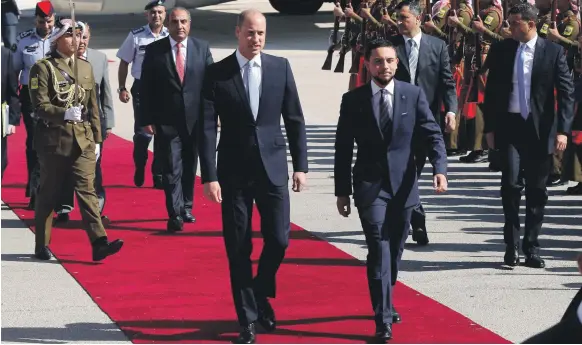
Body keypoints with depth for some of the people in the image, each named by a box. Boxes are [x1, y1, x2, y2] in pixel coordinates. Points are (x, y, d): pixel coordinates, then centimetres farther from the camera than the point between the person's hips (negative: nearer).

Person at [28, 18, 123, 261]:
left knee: (87, 190, -6)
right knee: (48, 194, 6)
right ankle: (42, 246, 17)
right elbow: (40, 106, -11)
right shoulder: (43, 68, -4)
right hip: (54, 140, -4)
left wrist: (96, 138, 13)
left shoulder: (86, 67, 13)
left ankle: (99, 243, -15)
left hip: (83, 141, 4)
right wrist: (64, 113, -27)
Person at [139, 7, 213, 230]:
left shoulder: (202, 48, 3)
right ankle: (175, 214, -6)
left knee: (189, 167, 13)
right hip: (167, 121, -2)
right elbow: (146, 88, -2)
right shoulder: (154, 50, -2)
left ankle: (186, 207, 28)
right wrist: (147, 119, -6)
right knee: (172, 168, -6)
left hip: (195, 119, 2)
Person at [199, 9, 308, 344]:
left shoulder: (280, 67, 2)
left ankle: (261, 295, 26)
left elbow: (295, 119, 6)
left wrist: (300, 165, 2)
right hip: (234, 171, -1)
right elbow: (208, 128, -5)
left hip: (273, 167, 1)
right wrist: (209, 176, -11)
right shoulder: (217, 73, -4)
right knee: (239, 249, 2)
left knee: (279, 239, -2)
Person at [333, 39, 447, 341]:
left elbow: (432, 135, -3)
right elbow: (343, 149, 3)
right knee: (379, 251, -12)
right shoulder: (353, 100, -1)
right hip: (370, 185, -2)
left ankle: (385, 303, 36)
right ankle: (383, 321, -12)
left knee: (395, 250, 13)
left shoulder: (414, 95, 1)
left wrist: (439, 169, -20)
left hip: (403, 186, 2)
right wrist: (342, 191, 2)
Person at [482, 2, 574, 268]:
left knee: (537, 190, 5)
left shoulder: (553, 52, -1)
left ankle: (531, 248, 15)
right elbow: (491, 91, 9)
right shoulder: (500, 51, 4)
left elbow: (566, 92, -2)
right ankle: (511, 245, 1)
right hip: (509, 126, 0)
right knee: (511, 183, -12)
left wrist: (563, 130, -10)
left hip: (540, 128, 0)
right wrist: (489, 127, 4)